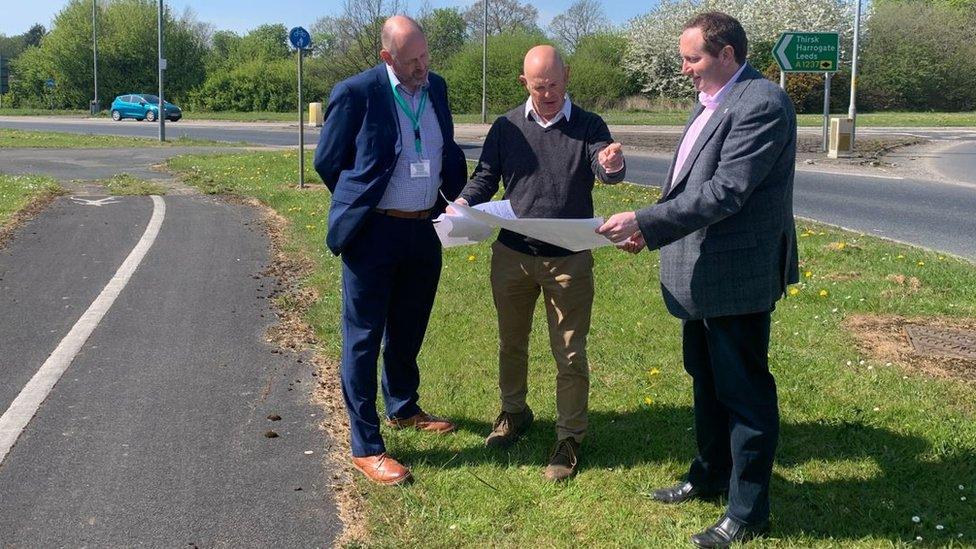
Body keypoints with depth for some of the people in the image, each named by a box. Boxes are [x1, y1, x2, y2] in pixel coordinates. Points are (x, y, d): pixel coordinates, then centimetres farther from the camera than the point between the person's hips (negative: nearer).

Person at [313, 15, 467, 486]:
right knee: (364, 338, 2)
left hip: (424, 232, 6)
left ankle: (403, 408, 42)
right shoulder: (356, 92, -12)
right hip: (373, 235, -6)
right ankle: (366, 447, 10)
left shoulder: (436, 88, 6)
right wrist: (360, 205, 4)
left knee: (409, 331, 21)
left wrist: (461, 200, 6)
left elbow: (449, 153, 17)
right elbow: (327, 161, -2)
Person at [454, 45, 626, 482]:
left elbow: (605, 170, -17)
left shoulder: (589, 127, -3)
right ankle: (513, 411, 40)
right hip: (512, 255, 3)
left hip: (569, 260, -3)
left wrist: (611, 164, -42)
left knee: (570, 353, 3)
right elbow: (486, 177, 5)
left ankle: (570, 437, 17)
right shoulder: (506, 127, 3)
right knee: (511, 343, 18)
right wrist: (463, 204, -16)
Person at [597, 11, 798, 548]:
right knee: (706, 381, 23)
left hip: (736, 276, -10)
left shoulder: (761, 104, -19)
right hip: (701, 274, 10)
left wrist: (644, 221, -26)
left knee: (744, 393, 3)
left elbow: (724, 193, -27)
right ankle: (710, 475, 41)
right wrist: (650, 230, 5)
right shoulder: (711, 101, 11)